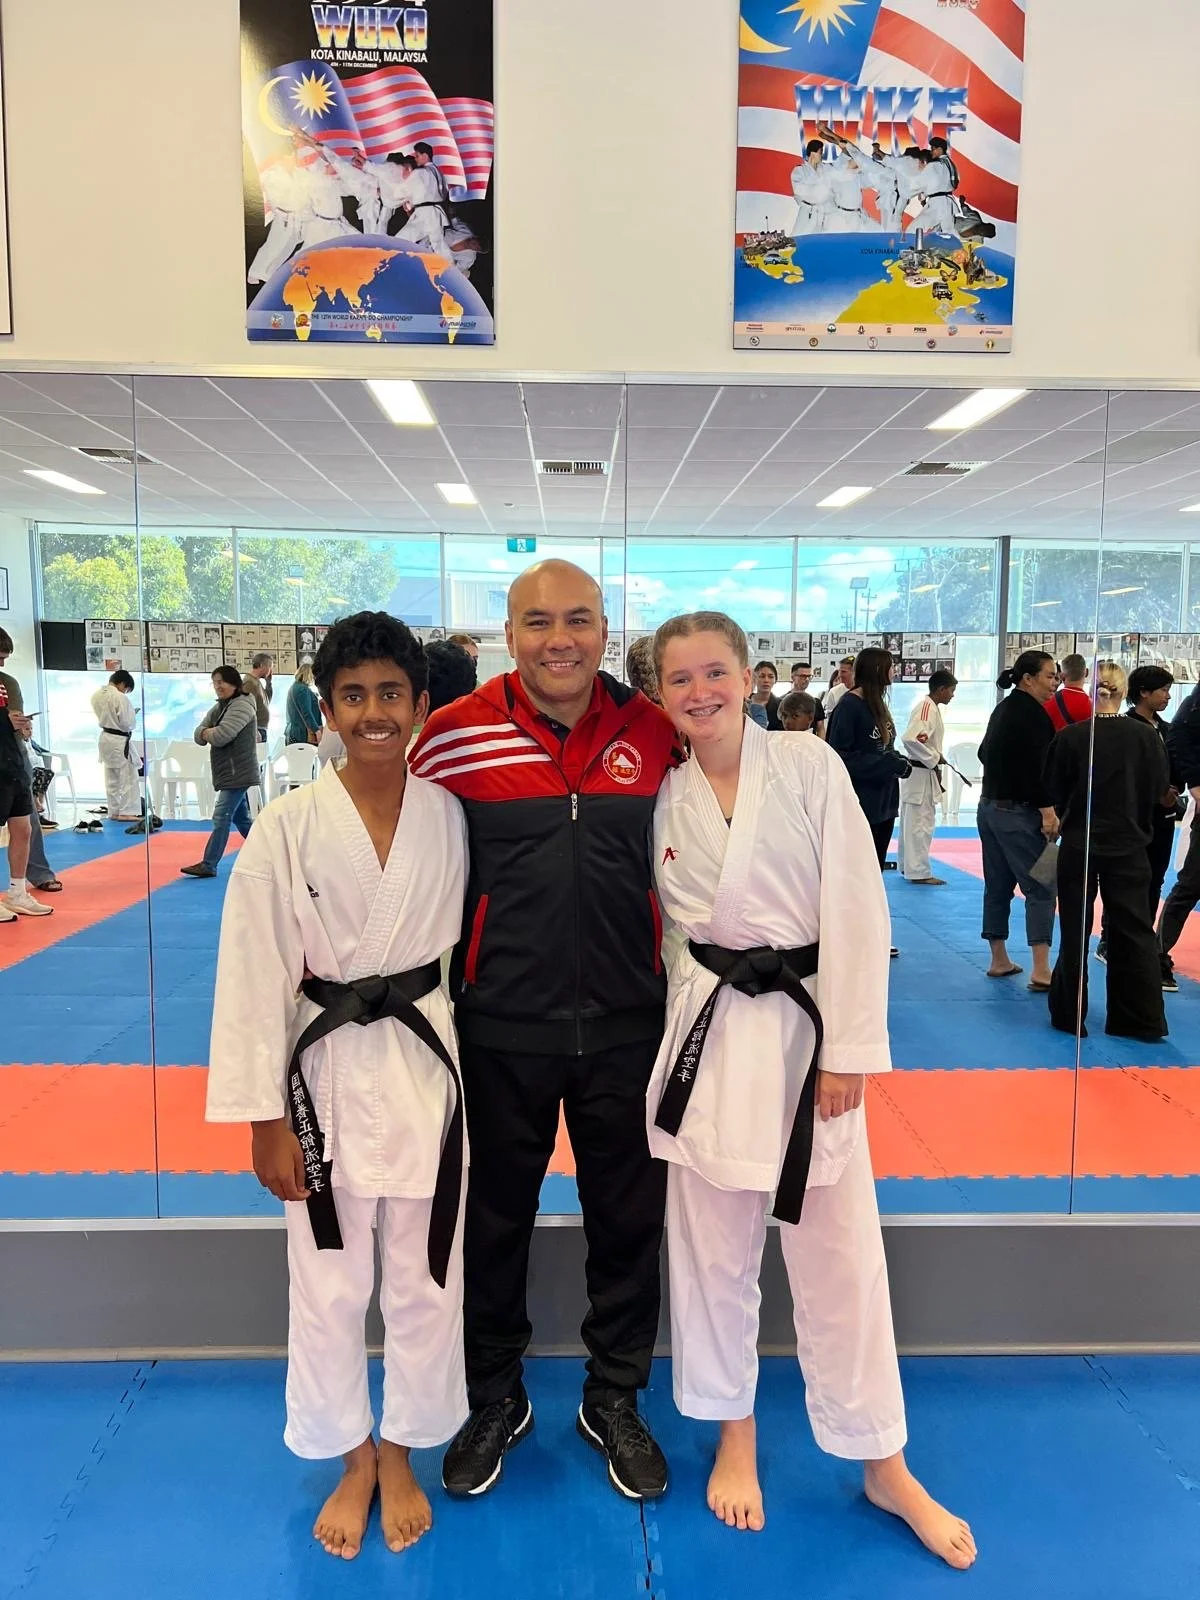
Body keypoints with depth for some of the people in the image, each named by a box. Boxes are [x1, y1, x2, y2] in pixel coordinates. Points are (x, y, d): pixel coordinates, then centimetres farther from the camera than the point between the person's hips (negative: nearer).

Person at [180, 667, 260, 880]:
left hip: (238, 773, -10)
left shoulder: (241, 706, -14)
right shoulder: (219, 707, 16)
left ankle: (208, 865, -4)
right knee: (241, 818, 16)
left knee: (221, 817, -8)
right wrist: (211, 732, -10)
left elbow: (220, 736, -25)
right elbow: (198, 735, 11)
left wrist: (207, 732, -4)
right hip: (227, 773, 10)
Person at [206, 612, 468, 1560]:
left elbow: (476, 941, 4)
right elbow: (255, 976, -8)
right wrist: (265, 1119, -7)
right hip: (327, 1068, -1)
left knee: (425, 1280, 14)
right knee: (328, 1285, 14)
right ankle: (351, 1462, 40)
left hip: (427, 1062, 1)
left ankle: (400, 1454, 41)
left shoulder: (451, 815, -5)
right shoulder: (288, 828, -10)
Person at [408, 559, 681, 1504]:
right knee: (494, 1220, 17)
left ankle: (615, 1403, 40)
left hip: (627, 1026, 2)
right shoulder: (455, 736, -9)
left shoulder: (656, 733, -3)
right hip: (501, 1028, -1)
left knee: (629, 1221, 16)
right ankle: (495, 1398, 42)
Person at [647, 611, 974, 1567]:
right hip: (711, 1033, 2)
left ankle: (885, 1469, 31)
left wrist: (847, 1049, -11)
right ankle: (735, 1438, 38)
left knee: (841, 1257, 9)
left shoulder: (809, 767, -7)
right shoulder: (665, 799, 2)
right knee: (713, 1255, 13)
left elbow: (856, 909, -9)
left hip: (809, 1027, -2)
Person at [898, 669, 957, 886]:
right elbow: (911, 739, -30)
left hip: (923, 773, 10)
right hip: (920, 774, -10)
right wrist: (935, 759, -19)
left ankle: (907, 866, 26)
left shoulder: (930, 707, 12)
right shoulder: (926, 708, -18)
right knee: (921, 823, -5)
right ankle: (918, 871, 0)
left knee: (911, 822, 16)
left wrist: (935, 763, 14)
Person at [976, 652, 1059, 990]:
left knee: (998, 886, 14)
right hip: (1018, 812, -9)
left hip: (989, 807, 9)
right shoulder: (1032, 714, -15)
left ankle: (999, 961, 22)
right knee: (1040, 889, -6)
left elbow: (986, 753, 23)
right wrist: (1048, 810, -20)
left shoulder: (1003, 709, 13)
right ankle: (1041, 971, -8)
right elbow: (1035, 768, -21)